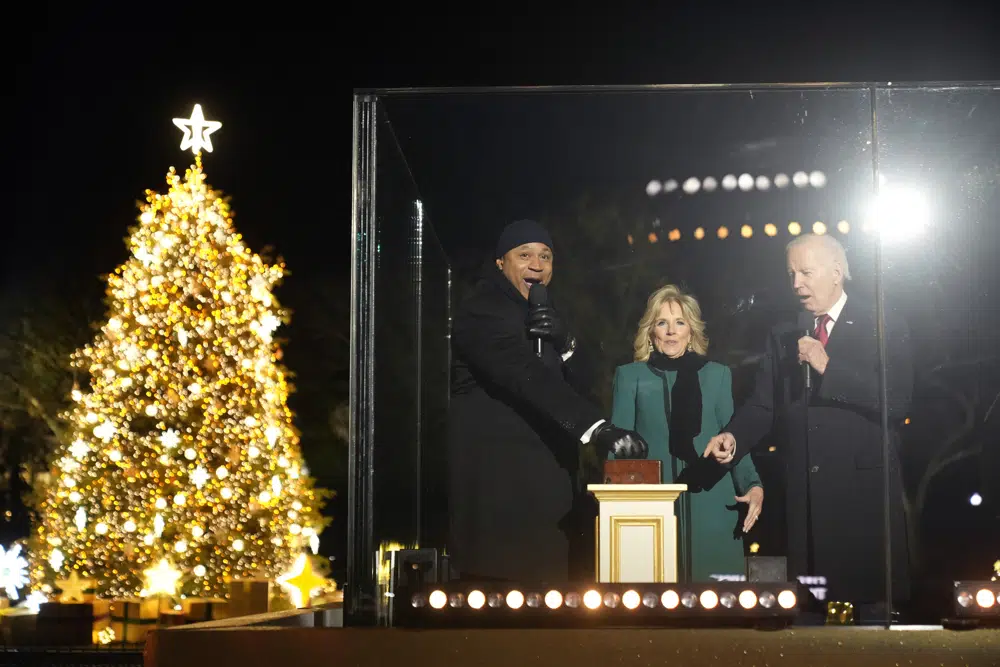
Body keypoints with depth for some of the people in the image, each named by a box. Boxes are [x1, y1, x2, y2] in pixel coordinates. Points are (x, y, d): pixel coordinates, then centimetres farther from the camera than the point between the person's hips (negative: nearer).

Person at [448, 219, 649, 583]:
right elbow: (529, 377, -27)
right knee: (500, 577, -10)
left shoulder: (543, 314, 17)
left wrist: (564, 342, -9)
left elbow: (580, 382, 13)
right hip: (496, 476, -8)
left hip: (546, 477, 8)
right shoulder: (481, 311, -12)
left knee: (550, 575, 5)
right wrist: (598, 429, -36)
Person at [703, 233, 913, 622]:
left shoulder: (883, 327, 0)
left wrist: (829, 366, -17)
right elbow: (763, 406, 10)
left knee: (872, 608, 1)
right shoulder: (783, 338, 14)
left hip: (863, 491, -4)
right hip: (805, 497, 4)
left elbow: (897, 401, -13)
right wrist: (734, 436, -9)